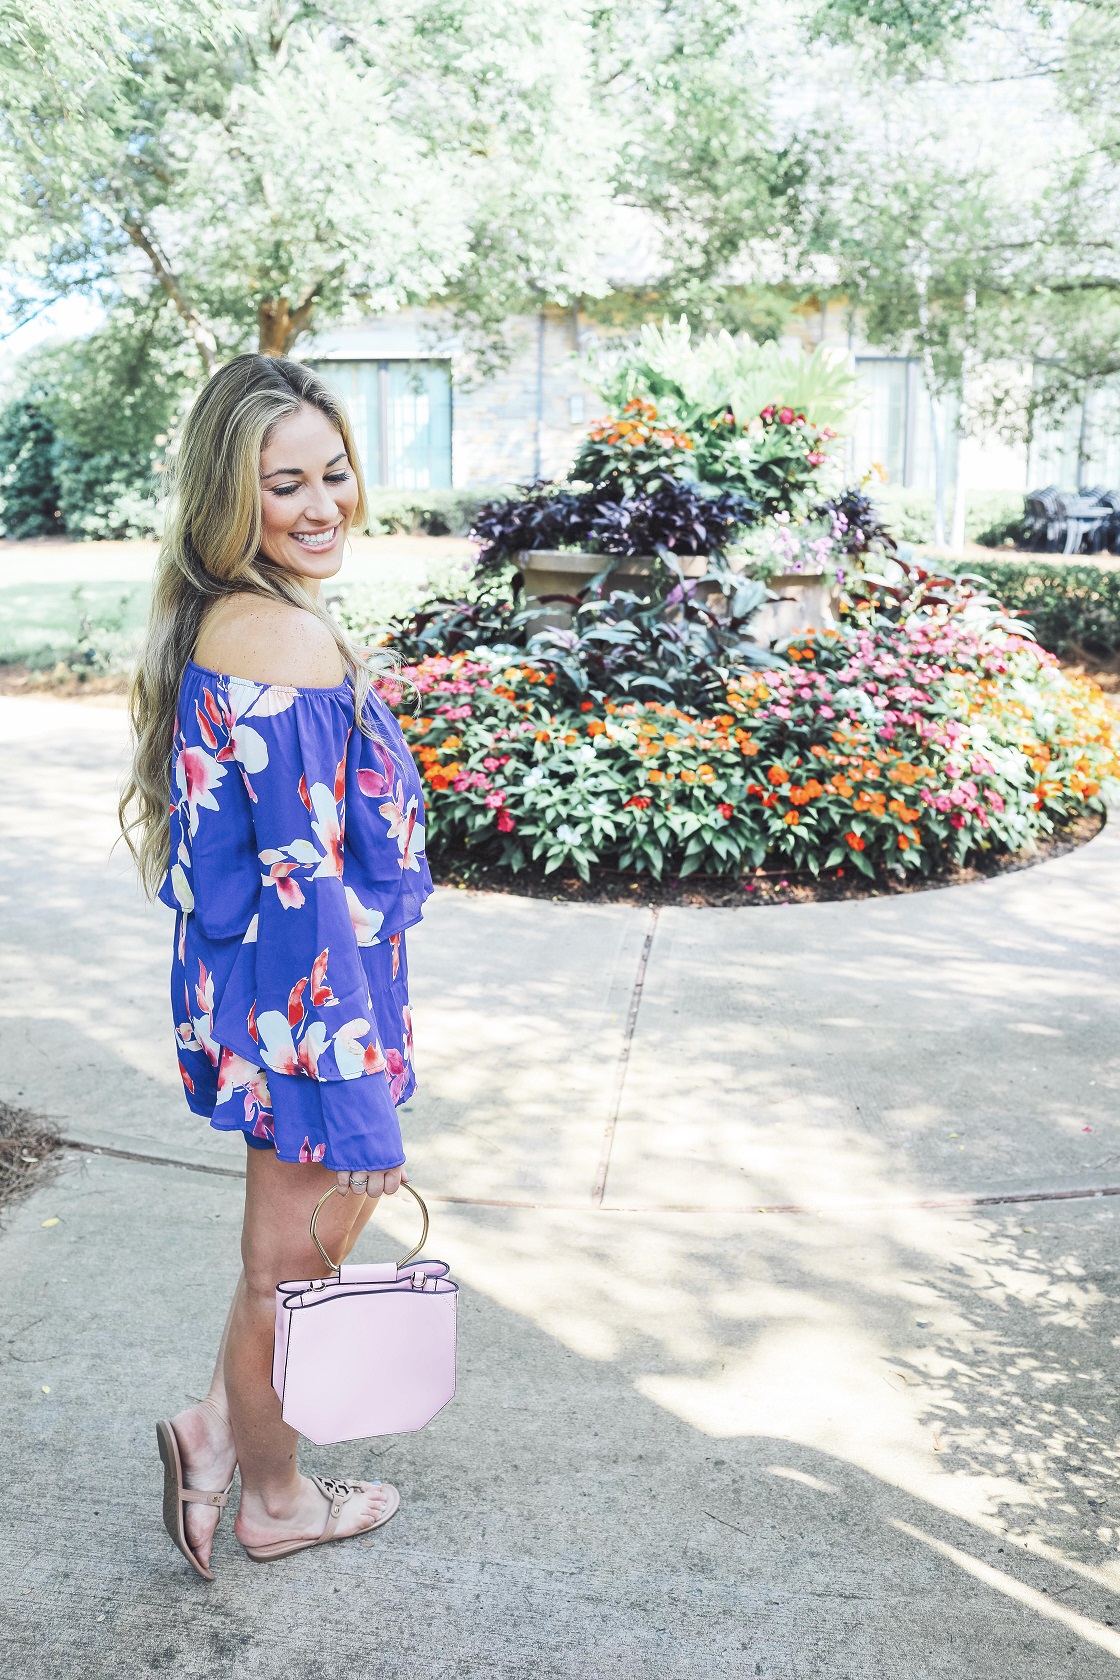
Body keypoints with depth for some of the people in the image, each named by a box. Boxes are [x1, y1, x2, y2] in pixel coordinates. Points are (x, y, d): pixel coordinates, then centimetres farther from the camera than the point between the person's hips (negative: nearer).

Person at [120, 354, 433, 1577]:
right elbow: (310, 888, -26)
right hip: (305, 1002, -9)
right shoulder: (286, 641, -26)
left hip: (251, 989, 9)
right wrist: (361, 1090, -21)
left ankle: (219, 1427, 37)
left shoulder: (215, 622, 4)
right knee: (290, 1260, 12)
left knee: (345, 1198, 27)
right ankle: (276, 1499, 36)